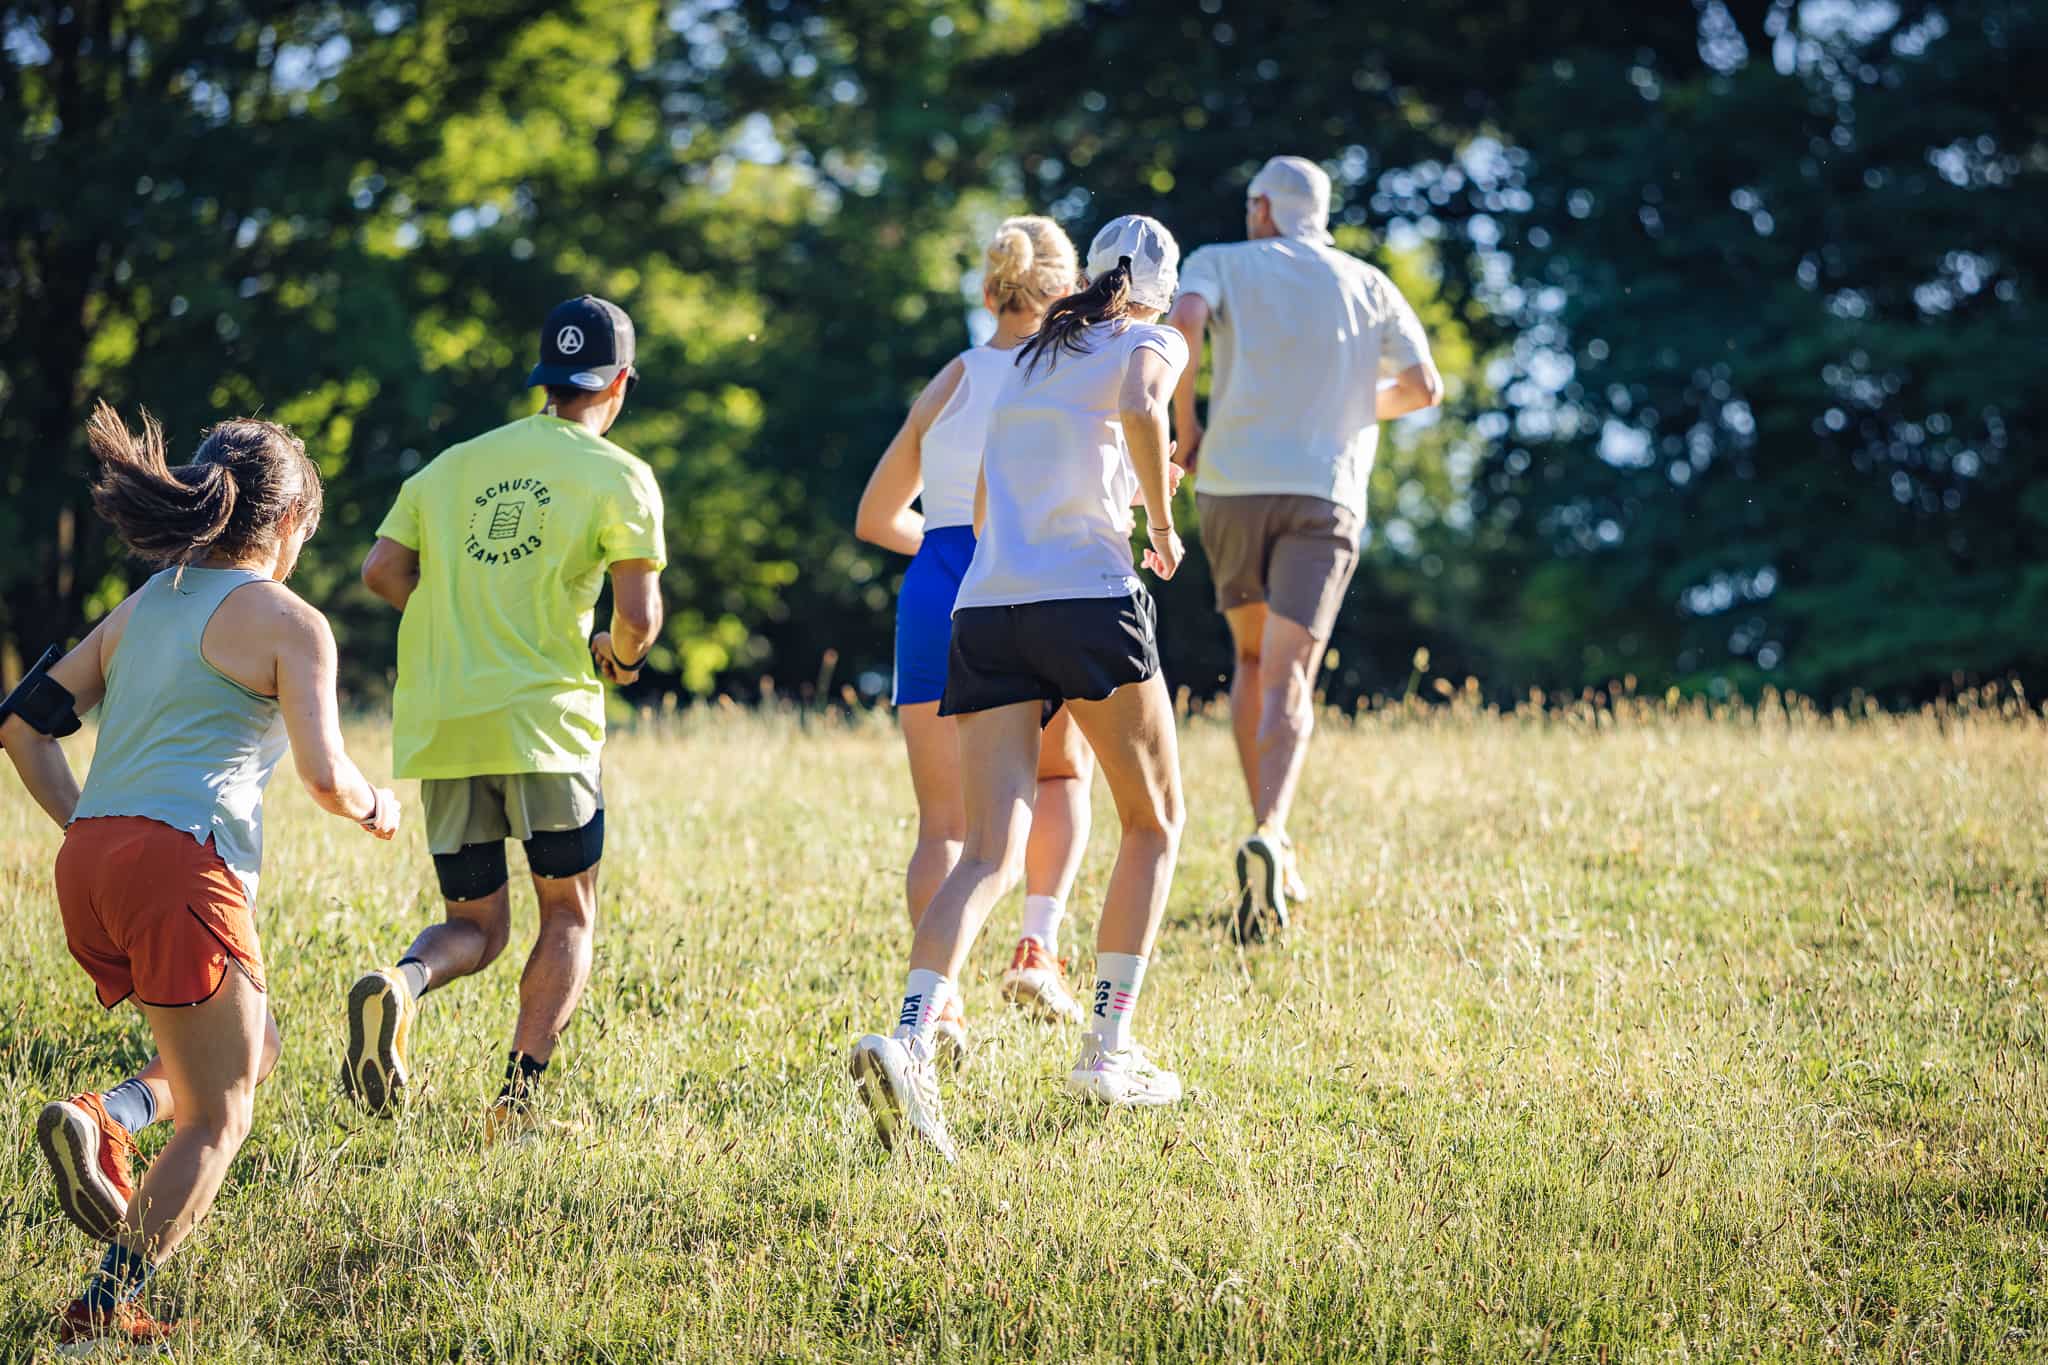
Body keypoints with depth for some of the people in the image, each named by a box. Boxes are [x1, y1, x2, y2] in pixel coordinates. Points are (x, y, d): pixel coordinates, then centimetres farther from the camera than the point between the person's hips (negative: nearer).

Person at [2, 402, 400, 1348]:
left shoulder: (142, 607, 21)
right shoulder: (288, 622, 1)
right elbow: (325, 777, -7)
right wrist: (373, 808, 13)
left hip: (88, 867, 7)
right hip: (184, 865, -7)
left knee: (251, 1050, 24)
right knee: (217, 1114, 6)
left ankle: (106, 1118, -3)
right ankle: (106, 1308, -2)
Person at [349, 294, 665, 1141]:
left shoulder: (455, 465, 15)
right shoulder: (617, 476, 0)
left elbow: (382, 571, 9)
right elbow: (638, 618, -9)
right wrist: (617, 655, 14)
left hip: (439, 727, 4)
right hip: (544, 721, -4)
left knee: (476, 927, 14)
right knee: (568, 916, 13)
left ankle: (400, 983, -19)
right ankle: (519, 1095, 0)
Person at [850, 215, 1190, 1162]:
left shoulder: (1027, 362, 25)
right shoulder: (1151, 342, 8)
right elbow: (1141, 406, -17)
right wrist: (1161, 522, -5)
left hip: (985, 610, 5)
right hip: (1089, 598, -5)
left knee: (989, 855, -4)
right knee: (1156, 819, 16)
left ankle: (908, 1040, -28)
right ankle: (1107, 1052, 11)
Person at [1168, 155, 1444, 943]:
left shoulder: (1223, 263, 8)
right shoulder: (1366, 285, 14)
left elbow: (1184, 324, -14)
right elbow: (1424, 388, 15)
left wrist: (1186, 425, -2)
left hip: (1232, 486, 0)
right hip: (1325, 495, 0)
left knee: (1253, 659, 20)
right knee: (1287, 675, -9)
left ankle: (1270, 841, 14)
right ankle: (1268, 837, -33)